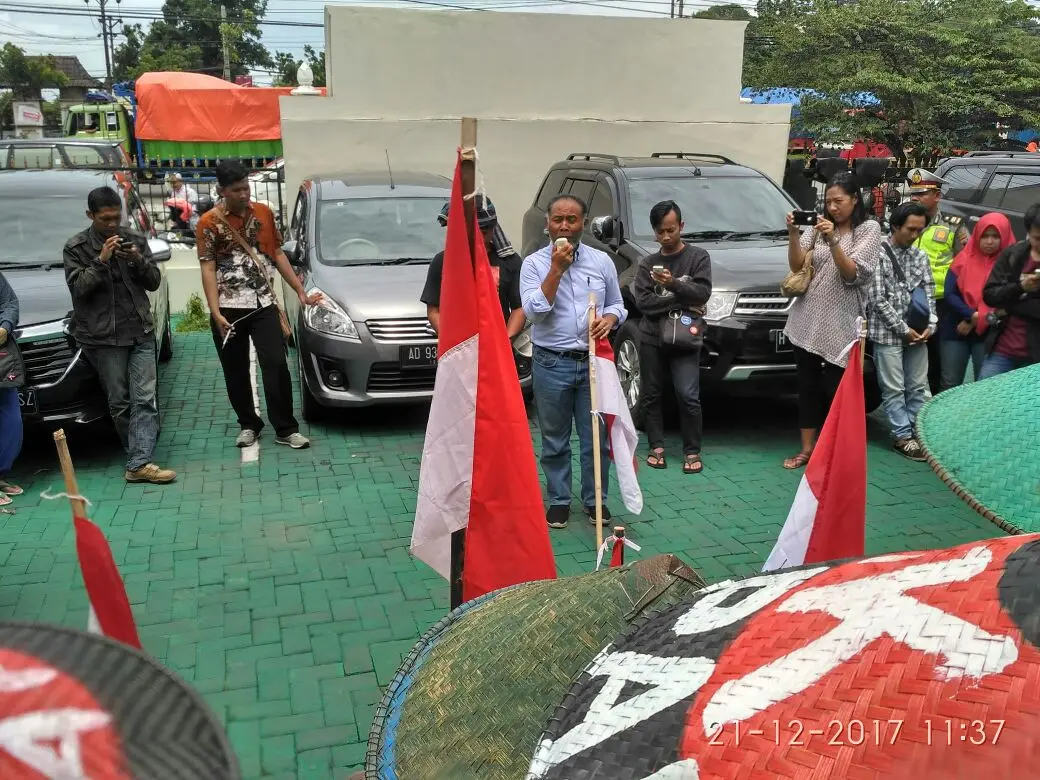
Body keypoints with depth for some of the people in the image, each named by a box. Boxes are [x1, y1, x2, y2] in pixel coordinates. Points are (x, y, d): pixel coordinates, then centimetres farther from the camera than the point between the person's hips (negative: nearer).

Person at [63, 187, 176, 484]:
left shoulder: (135, 239, 7)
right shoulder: (75, 247, 0)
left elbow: (154, 282, 7)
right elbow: (78, 288, -8)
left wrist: (139, 260, -13)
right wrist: (101, 261, -20)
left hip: (141, 332, 2)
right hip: (103, 336, -2)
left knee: (144, 398, -6)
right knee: (119, 402, 3)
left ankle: (139, 463, -8)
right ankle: (141, 450, 17)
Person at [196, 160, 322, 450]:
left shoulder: (264, 213, 6)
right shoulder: (209, 223, -4)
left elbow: (277, 254, 13)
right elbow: (208, 270, -7)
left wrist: (300, 291, 7)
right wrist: (216, 313, -17)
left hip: (264, 304, 1)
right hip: (229, 309, -1)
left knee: (276, 365, -6)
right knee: (236, 372, 8)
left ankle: (286, 429, 1)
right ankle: (248, 425, 25)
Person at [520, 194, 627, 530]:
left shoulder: (601, 260, 6)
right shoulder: (534, 263, -1)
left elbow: (617, 304, 15)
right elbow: (533, 311, -14)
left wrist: (609, 318, -8)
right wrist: (556, 269, -17)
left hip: (594, 361, 2)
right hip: (552, 364, -1)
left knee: (596, 437, 6)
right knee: (555, 440, 8)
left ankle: (594, 499, 21)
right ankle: (558, 500, 22)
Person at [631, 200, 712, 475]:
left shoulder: (698, 257, 5)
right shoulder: (647, 263, 10)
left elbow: (703, 293, -9)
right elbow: (643, 301, -4)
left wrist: (673, 284, -23)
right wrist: (682, 302, -10)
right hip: (651, 338, 3)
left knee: (688, 396, -10)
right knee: (651, 395, 6)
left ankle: (692, 450, 2)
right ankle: (657, 446, 17)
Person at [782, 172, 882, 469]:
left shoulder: (869, 229, 0)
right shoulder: (818, 227, 9)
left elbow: (852, 274, -11)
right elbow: (797, 265, 0)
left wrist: (834, 240, -22)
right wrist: (793, 234, -15)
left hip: (840, 325, -3)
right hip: (807, 320, 4)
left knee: (835, 390, 0)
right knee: (808, 387, 9)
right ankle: (806, 449, 18)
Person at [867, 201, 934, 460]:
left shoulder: (921, 256, 9)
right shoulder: (879, 254, -8)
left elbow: (929, 292, 11)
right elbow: (878, 299, -12)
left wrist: (930, 325, -4)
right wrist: (904, 329, -12)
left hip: (918, 333, 6)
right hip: (888, 333, -5)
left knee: (918, 388, 9)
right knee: (894, 389, 0)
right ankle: (903, 437, 7)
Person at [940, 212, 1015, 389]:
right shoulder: (964, 259, 3)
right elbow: (949, 295, -5)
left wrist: (974, 323, -13)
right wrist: (974, 316, -18)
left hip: (988, 333, -2)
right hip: (955, 330, 2)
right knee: (950, 385, 7)